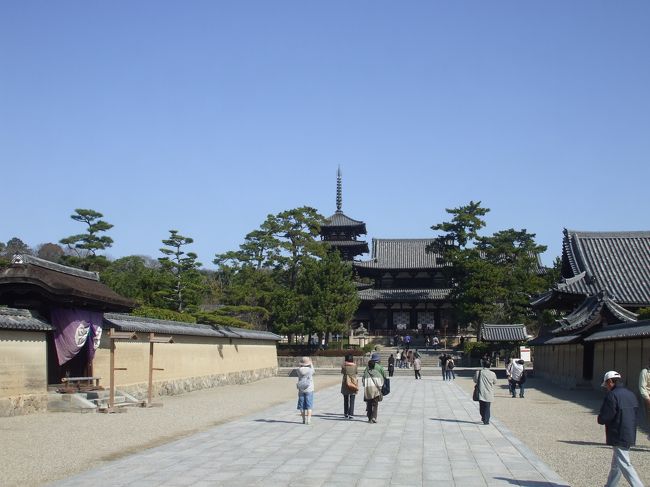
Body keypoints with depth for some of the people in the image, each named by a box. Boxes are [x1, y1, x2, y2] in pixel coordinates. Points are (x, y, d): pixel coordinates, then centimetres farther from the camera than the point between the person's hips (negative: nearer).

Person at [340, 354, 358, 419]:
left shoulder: (344, 365, -8)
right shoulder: (354, 366, -6)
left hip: (345, 384, 1)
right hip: (353, 383, -1)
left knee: (346, 400, 15)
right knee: (352, 401, 2)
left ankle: (346, 414, 22)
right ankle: (351, 414, -6)